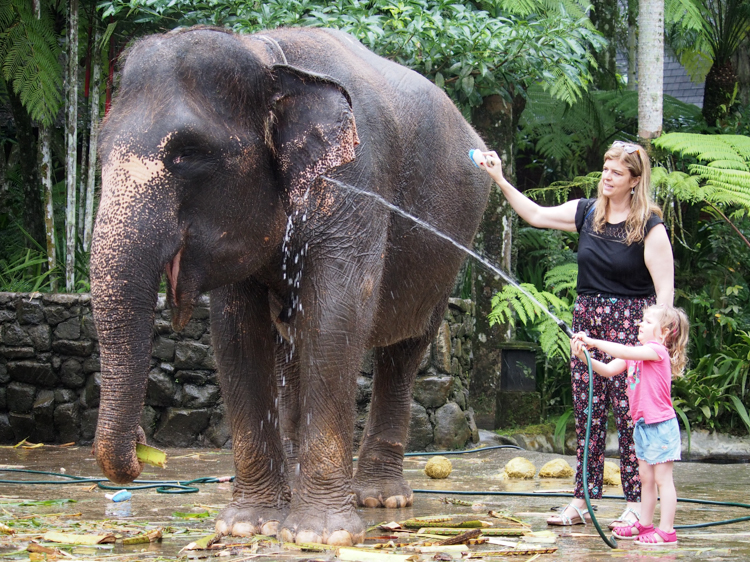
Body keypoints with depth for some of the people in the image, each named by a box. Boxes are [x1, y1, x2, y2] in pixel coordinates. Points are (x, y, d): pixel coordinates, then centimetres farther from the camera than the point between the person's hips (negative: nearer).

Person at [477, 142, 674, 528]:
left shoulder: (650, 227, -7)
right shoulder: (587, 213, 8)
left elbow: (664, 288, -10)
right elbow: (536, 215, 14)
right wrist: (499, 179, 7)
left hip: (630, 322, -6)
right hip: (587, 319, 6)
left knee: (629, 413, -6)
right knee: (587, 413, 6)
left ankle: (636, 506, -2)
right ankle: (582, 501, 9)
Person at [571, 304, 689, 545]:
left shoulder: (657, 350, -14)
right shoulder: (637, 353, 12)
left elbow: (625, 352, -28)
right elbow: (608, 370, 4)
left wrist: (594, 342, -24)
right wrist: (585, 356, -11)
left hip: (661, 425, -9)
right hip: (643, 424, 9)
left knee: (662, 478, -6)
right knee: (646, 477, 15)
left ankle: (666, 530, -4)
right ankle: (645, 524, 23)